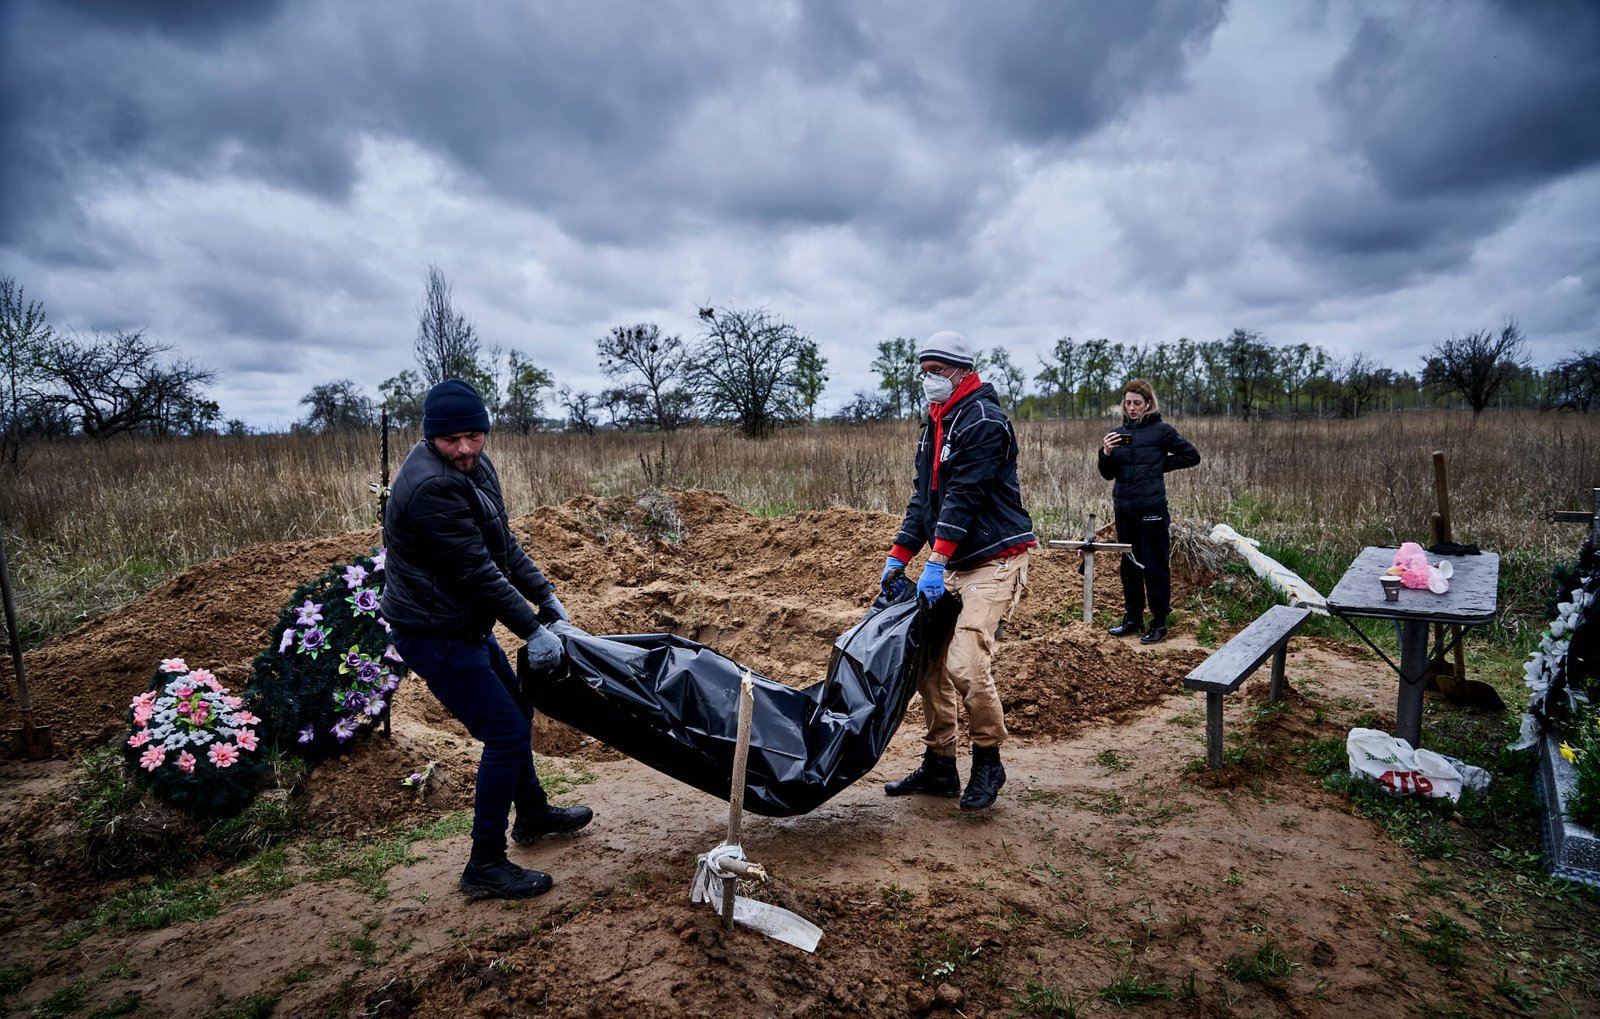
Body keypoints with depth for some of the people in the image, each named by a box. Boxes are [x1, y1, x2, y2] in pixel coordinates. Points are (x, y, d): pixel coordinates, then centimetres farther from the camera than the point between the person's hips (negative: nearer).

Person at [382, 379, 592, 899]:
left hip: (464, 626, 10)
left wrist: (545, 595, 6)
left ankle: (532, 813, 43)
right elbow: (476, 571, -27)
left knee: (515, 707, 23)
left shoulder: (475, 467, 4)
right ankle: (485, 864, 7)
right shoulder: (431, 487, -27)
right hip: (434, 635, -10)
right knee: (506, 732, -7)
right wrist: (531, 629, -22)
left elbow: (503, 545, 10)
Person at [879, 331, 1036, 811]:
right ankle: (939, 766, 20)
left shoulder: (983, 420, -14)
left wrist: (936, 563, -25)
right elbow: (924, 495, 14)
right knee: (928, 662, 6)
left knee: (966, 665, -17)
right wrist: (898, 556, 7)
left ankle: (988, 763, 5)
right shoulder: (933, 423, 15)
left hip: (995, 560, -9)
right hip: (954, 564, 9)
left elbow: (963, 496, -21)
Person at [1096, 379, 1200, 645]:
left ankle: (1159, 623, 10)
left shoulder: (1161, 430, -4)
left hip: (1152, 509, -5)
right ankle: (1132, 618, 25)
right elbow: (1108, 474, 8)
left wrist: (1161, 465, -3)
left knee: (1155, 566, 0)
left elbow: (1192, 455, 3)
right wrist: (1106, 453, -11)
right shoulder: (1117, 433, 8)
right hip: (1124, 509, 5)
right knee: (1129, 566, 14)